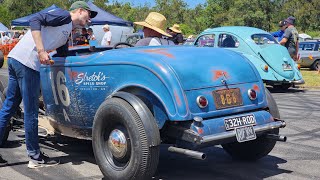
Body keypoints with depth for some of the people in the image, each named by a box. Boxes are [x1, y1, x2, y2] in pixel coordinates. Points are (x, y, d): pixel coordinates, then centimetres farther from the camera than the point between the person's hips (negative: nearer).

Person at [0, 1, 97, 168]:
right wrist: (41, 51, -20)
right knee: (30, 112, -2)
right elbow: (35, 20, -14)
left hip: (15, 59, 10)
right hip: (26, 61, -10)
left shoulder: (67, 30, 25)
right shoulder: (64, 15, -1)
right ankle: (35, 157, 7)